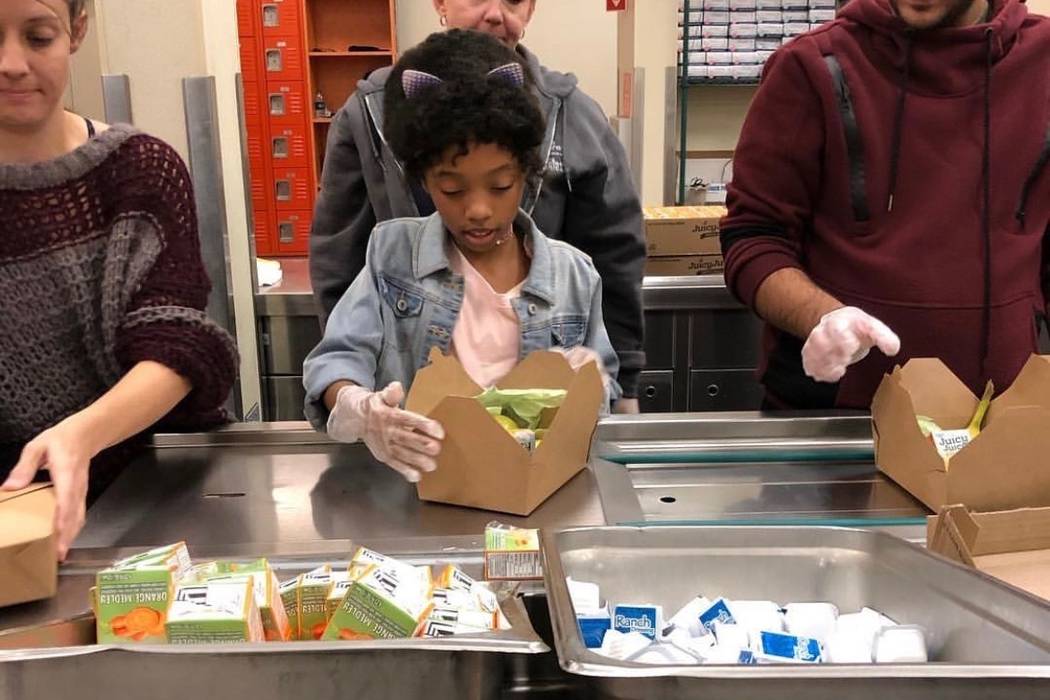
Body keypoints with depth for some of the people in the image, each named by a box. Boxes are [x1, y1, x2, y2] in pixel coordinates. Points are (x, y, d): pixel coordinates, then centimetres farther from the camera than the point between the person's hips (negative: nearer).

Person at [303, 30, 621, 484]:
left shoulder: (573, 274, 3)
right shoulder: (393, 253, 2)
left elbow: (604, 391, 11)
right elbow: (336, 359, -6)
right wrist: (359, 411, -28)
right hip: (415, 478, -1)